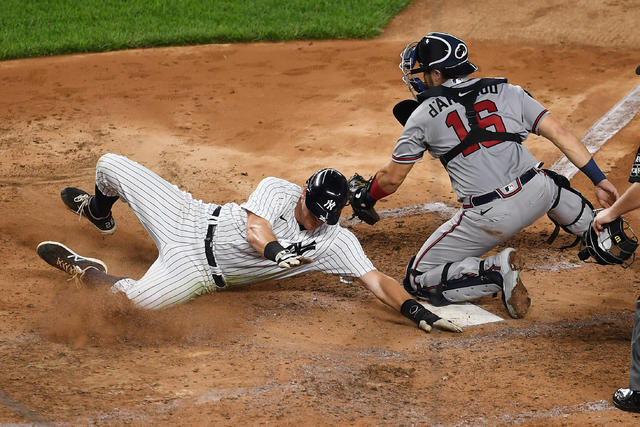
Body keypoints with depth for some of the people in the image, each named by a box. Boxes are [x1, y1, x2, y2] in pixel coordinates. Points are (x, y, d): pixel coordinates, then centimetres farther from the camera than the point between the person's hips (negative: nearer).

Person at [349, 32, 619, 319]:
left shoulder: (423, 115, 3)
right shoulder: (506, 92, 10)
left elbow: (392, 177, 9)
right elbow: (560, 134, 5)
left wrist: (365, 196, 29)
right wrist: (600, 180, 8)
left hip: (490, 217, -5)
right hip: (536, 193, 5)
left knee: (418, 281, 6)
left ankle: (496, 271, -12)